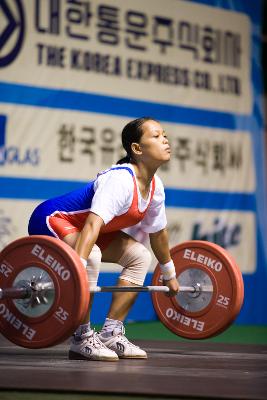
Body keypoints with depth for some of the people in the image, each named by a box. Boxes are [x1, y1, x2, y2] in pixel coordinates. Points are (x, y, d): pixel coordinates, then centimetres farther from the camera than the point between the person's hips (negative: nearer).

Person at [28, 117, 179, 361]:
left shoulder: (155, 187, -3)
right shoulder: (120, 180, -31)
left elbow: (158, 231, 13)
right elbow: (93, 224, -44)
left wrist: (169, 275, 22)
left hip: (78, 226, 10)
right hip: (51, 220, -10)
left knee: (139, 256, 4)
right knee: (91, 256, -35)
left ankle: (111, 334, 4)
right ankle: (82, 340, -22)